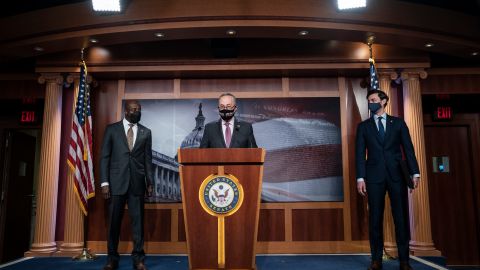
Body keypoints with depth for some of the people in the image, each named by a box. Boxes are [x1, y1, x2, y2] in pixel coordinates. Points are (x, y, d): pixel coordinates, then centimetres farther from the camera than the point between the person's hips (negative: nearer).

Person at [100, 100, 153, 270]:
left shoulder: (146, 132, 9)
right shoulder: (112, 129, 5)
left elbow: (148, 160, 9)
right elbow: (104, 157, 2)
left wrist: (150, 183, 5)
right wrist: (104, 182, -5)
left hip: (137, 183, 1)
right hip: (116, 182, -1)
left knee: (138, 221, 3)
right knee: (114, 222, 5)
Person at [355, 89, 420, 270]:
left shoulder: (398, 123, 11)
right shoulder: (363, 126, 11)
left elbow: (408, 149, 6)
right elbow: (360, 153, 4)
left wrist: (414, 173, -4)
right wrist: (360, 177, -6)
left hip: (397, 175, 0)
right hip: (374, 176, 0)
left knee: (401, 217, 2)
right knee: (375, 218, 2)